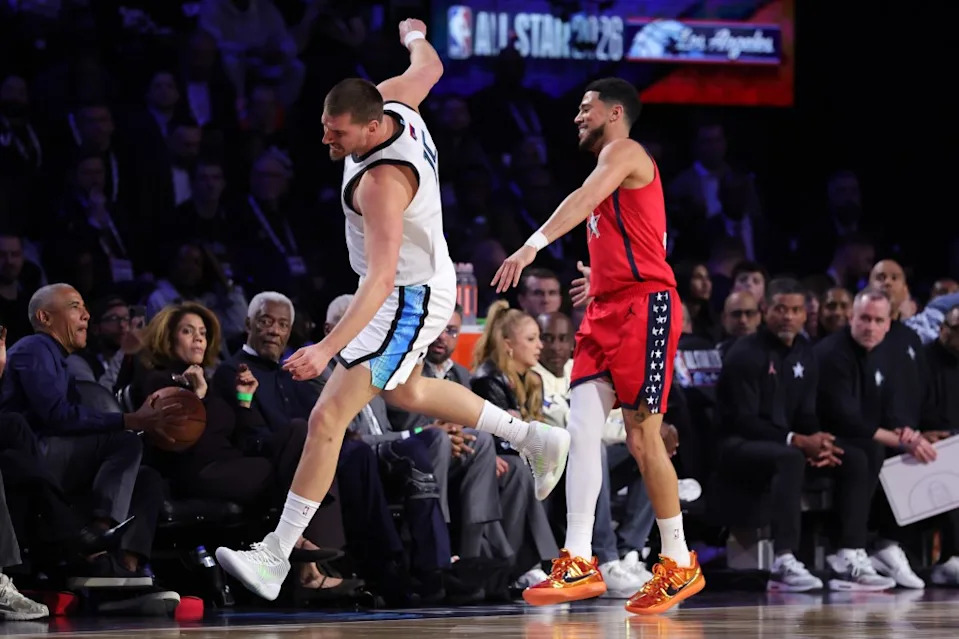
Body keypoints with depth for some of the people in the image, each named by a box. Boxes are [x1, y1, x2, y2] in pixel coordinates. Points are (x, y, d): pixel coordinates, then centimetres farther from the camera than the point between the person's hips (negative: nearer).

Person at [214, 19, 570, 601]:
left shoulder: (383, 181, -35)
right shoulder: (393, 101, -11)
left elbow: (382, 278, -42)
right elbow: (429, 67, 12)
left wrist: (329, 348, -51)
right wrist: (414, 36, 36)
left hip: (408, 300, -11)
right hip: (426, 285, 11)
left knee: (327, 419, -14)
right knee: (405, 391, 34)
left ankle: (275, 557, -13)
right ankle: (535, 439, 43)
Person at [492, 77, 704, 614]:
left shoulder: (624, 153, -6)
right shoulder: (612, 167, 24)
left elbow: (584, 200, -25)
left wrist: (534, 245, -36)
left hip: (645, 307, -9)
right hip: (608, 309, 9)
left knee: (642, 435, -7)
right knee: (582, 429, -3)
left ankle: (681, 564, 4)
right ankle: (579, 564, -6)